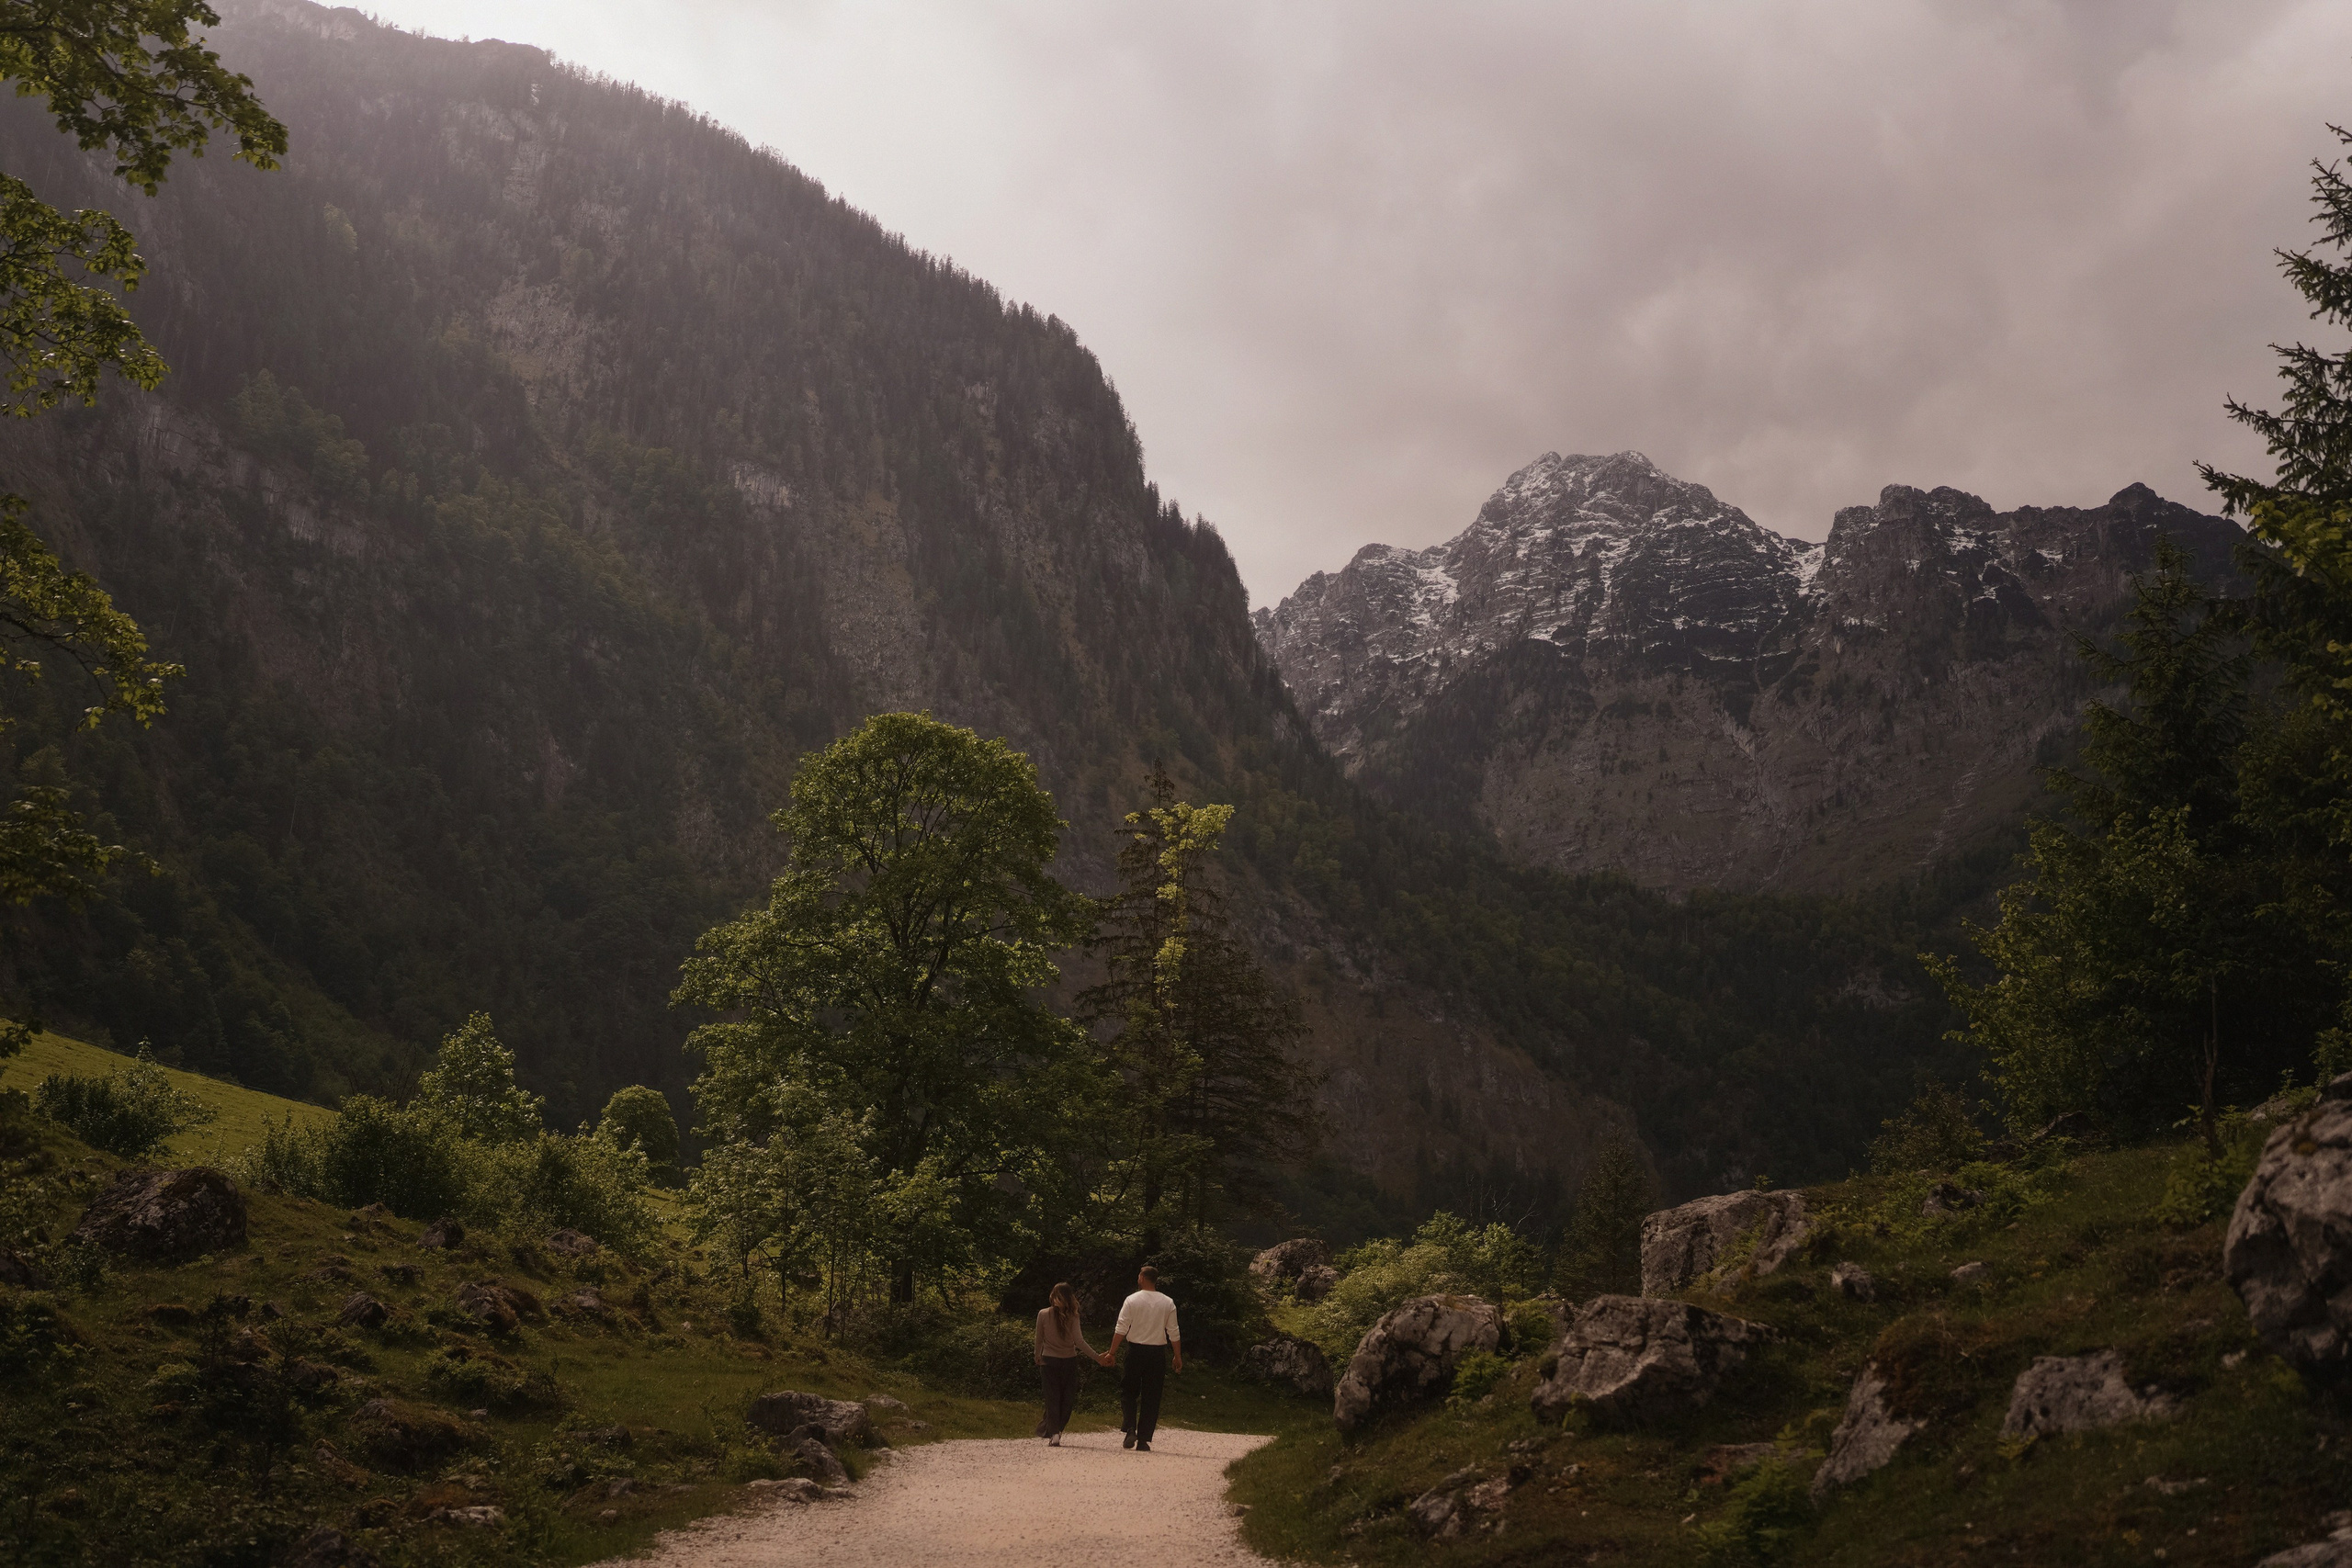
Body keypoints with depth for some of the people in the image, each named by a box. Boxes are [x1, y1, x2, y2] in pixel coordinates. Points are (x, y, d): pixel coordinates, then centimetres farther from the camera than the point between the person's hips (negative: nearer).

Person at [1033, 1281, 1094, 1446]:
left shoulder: (1043, 1315, -5)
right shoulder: (1072, 1317, -9)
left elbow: (1039, 1339, 4)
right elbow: (1079, 1341, -14)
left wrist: (1038, 1357, 20)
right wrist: (1096, 1357, -8)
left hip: (1049, 1360, 1)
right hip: (1069, 1361, -1)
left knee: (1052, 1397, 4)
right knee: (1067, 1398, 11)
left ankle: (1052, 1433, -6)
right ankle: (1056, 1430, 11)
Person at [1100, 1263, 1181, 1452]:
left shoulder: (1131, 1301, -5)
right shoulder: (1168, 1303, 1)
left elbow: (1121, 1330, -7)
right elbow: (1173, 1333, 2)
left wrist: (1112, 1352, -2)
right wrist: (1178, 1357, 10)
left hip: (1136, 1351, -1)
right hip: (1158, 1353, 2)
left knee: (1128, 1392, 13)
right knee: (1151, 1397, 7)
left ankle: (1130, 1430, -7)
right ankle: (1144, 1440, 4)